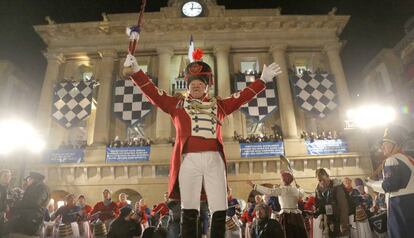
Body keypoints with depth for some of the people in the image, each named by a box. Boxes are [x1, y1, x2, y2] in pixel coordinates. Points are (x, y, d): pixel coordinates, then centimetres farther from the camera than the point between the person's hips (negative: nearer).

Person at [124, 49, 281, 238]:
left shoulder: (218, 105, 20)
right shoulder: (177, 104, 16)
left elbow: (243, 96, 21)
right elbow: (152, 92, 12)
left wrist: (263, 79, 20)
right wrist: (136, 71, 4)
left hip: (214, 160, 2)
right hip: (189, 160, -1)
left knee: (220, 211, 0)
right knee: (189, 212, 0)